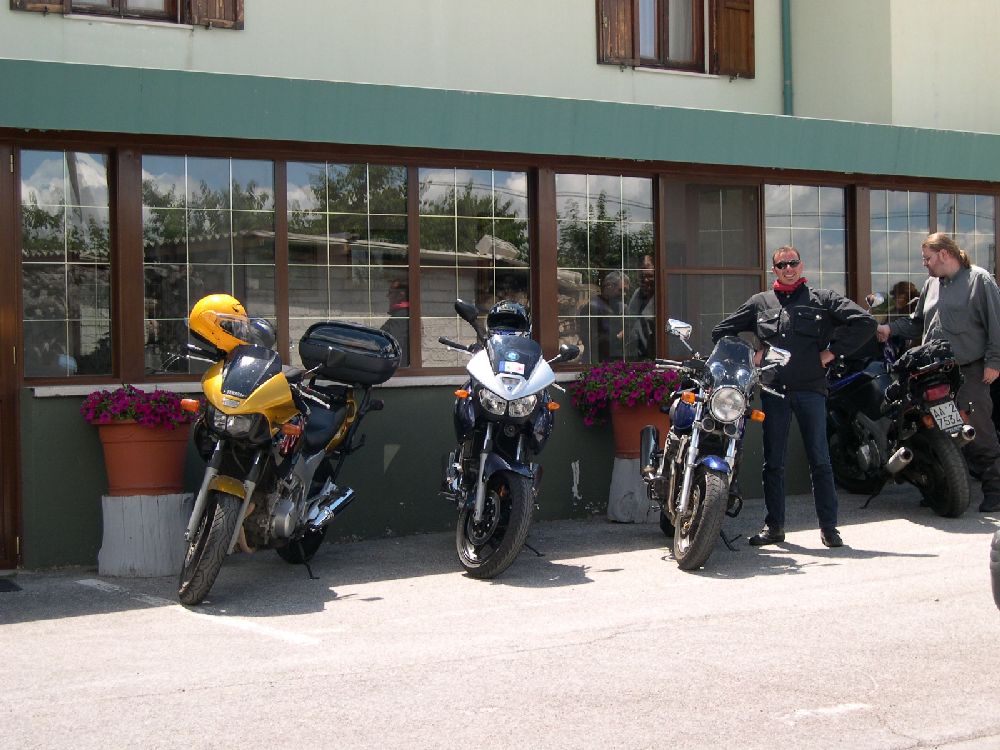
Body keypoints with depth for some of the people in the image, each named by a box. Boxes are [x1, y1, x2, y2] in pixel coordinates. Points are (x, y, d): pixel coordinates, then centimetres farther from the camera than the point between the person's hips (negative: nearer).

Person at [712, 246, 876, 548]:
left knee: (820, 461, -1)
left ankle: (828, 526, 5)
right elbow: (720, 331, 21)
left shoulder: (823, 299, 7)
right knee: (773, 462, 5)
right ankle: (774, 525, 14)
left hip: (810, 389, -2)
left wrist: (832, 352, -3)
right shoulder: (759, 302, 15)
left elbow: (865, 322, 0)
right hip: (773, 390, 2)